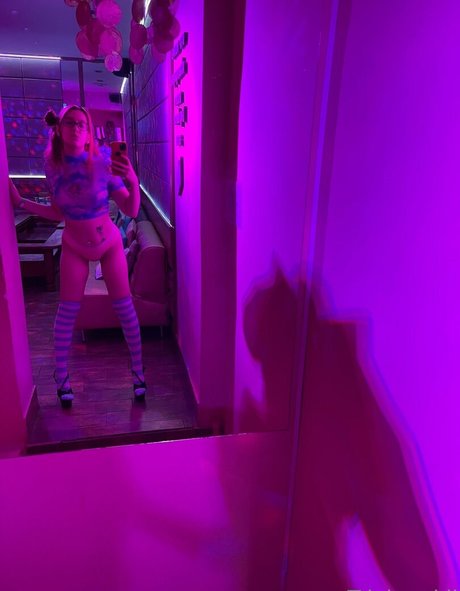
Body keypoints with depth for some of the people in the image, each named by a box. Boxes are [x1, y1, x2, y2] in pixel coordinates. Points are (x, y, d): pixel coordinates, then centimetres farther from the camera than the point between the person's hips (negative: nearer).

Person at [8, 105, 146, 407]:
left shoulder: (103, 162, -19)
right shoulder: (53, 166, -10)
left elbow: (132, 210, -20)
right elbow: (59, 212, 2)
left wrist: (133, 182, -36)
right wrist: (19, 201, -3)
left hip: (109, 244, -2)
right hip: (75, 247, 2)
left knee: (125, 308, 0)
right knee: (67, 311, 3)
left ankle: (138, 372, 16)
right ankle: (61, 377, 21)